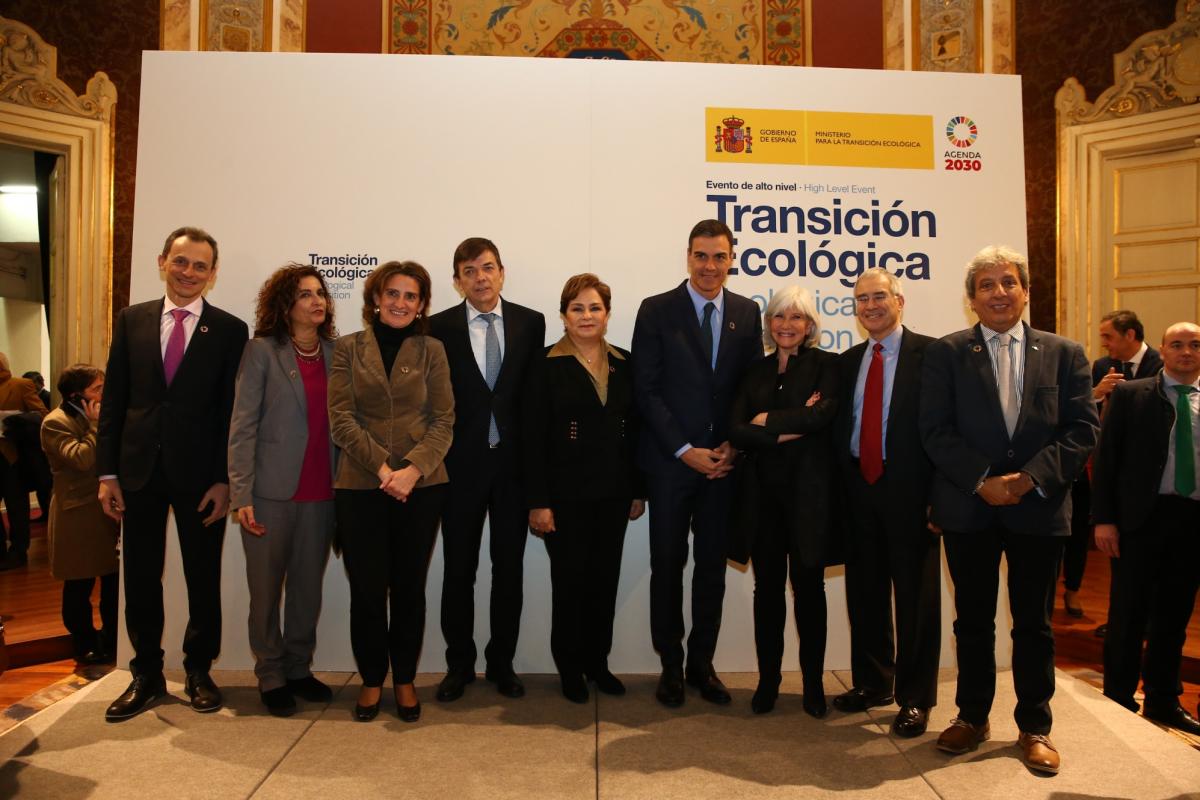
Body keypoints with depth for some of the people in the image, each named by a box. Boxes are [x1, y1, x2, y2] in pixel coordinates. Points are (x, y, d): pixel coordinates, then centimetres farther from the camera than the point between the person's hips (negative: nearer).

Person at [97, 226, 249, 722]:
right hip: (139, 469, 3)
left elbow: (232, 411, -4)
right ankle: (147, 675, 26)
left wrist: (224, 479, -9)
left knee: (203, 578, 8)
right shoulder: (132, 320, 7)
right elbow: (113, 401, 6)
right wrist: (107, 472, 1)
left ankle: (198, 672, 25)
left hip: (199, 472, -2)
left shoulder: (230, 330, -1)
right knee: (140, 577, 10)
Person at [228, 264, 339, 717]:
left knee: (308, 587, 10)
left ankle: (299, 670, 25)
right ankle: (270, 677, 22)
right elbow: (242, 426, -5)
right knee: (266, 588, 8)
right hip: (272, 491, -3)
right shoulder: (262, 350, -2)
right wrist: (241, 495, -11)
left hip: (321, 493, 3)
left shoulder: (335, 352, 8)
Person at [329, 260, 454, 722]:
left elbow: (444, 421, 0)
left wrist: (413, 469, -15)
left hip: (421, 486, 0)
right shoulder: (348, 348, 6)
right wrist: (382, 466, -14)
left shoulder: (431, 351, 6)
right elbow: (341, 418, -2)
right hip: (360, 487, 0)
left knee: (410, 588, 8)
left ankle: (404, 680, 24)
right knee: (367, 589, 4)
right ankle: (372, 679, 24)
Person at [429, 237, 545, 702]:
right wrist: (436, 460, -4)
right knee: (458, 569, 9)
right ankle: (459, 664, 26)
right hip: (462, 464, -1)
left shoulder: (531, 323, 3)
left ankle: (502, 663, 26)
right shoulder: (440, 327, 0)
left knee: (509, 568, 10)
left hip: (514, 461, 1)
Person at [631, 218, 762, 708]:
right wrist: (685, 450, -12)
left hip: (724, 461, 3)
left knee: (713, 567, 10)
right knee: (668, 565, 6)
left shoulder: (747, 313, 7)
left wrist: (733, 446, -5)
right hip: (671, 461, -2)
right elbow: (646, 390, -6)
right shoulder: (656, 311, -2)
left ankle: (701, 663, 25)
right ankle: (671, 665, 22)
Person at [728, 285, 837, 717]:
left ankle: (814, 684, 19)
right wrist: (789, 430, -12)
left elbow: (825, 411, -16)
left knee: (809, 588, 5)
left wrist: (768, 420, -8)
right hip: (763, 491, 3)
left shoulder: (825, 365, 3)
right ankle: (768, 681, 18)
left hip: (808, 491, -2)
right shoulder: (755, 371, 11)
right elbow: (736, 431, 0)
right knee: (768, 588, 7)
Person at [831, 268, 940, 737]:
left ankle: (915, 698, 19)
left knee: (915, 597, 5)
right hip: (859, 491, 6)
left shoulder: (929, 353, -5)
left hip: (909, 491, -5)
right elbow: (842, 426, 12)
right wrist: (843, 482, 2)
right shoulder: (848, 361, 13)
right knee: (865, 593, 14)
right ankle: (872, 683, 30)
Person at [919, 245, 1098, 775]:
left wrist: (1032, 478, -15)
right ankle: (972, 717, 28)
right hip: (968, 508, 0)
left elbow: (1082, 429, -2)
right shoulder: (946, 353, 0)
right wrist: (982, 481, -16)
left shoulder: (1064, 354, 5)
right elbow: (936, 430, -6)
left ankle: (1034, 728, 26)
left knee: (1034, 623, 11)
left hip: (1039, 508, 1)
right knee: (972, 620, 12)